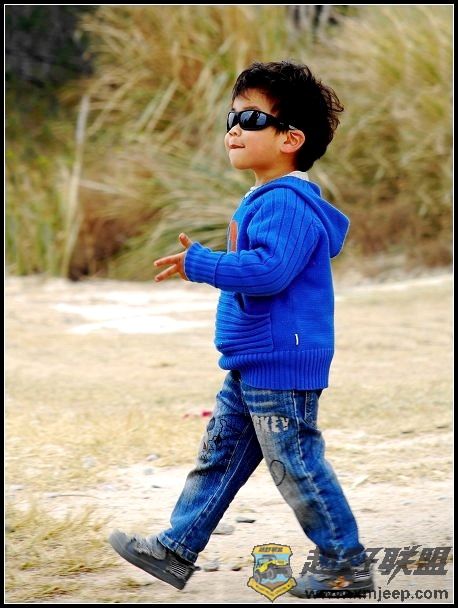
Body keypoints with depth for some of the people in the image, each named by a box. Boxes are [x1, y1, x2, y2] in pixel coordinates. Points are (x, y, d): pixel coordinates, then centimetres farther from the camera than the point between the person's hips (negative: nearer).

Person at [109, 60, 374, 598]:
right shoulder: (262, 200, 14)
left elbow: (268, 269, -31)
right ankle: (177, 549, 19)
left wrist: (200, 264, -27)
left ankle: (346, 564, 9)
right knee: (218, 457, 13)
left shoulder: (288, 203, -19)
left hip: (280, 369, -11)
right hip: (250, 368, 11)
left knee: (296, 465, -2)